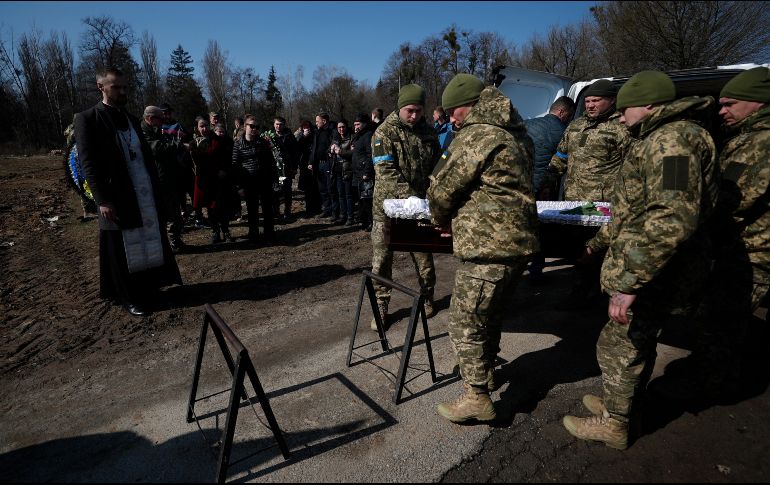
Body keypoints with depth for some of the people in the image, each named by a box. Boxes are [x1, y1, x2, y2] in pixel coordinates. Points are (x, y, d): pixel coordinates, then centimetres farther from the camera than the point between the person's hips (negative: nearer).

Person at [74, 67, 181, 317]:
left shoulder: (131, 119, 16)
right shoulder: (87, 118, -5)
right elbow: (88, 164, -11)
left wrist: (156, 188, 9)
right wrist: (102, 200, -17)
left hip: (146, 195, 6)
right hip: (117, 198, -6)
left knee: (149, 245, 13)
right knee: (123, 251, 4)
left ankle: (148, 289, 28)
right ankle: (130, 298, 17)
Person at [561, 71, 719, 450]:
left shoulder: (672, 140, -20)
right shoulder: (665, 138, 14)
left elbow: (673, 219, -32)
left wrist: (629, 280, -33)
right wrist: (603, 242, 30)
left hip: (656, 278, -10)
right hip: (662, 274, 10)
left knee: (618, 347, 4)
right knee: (638, 344, 21)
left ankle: (613, 425, 21)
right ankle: (623, 407, 39)